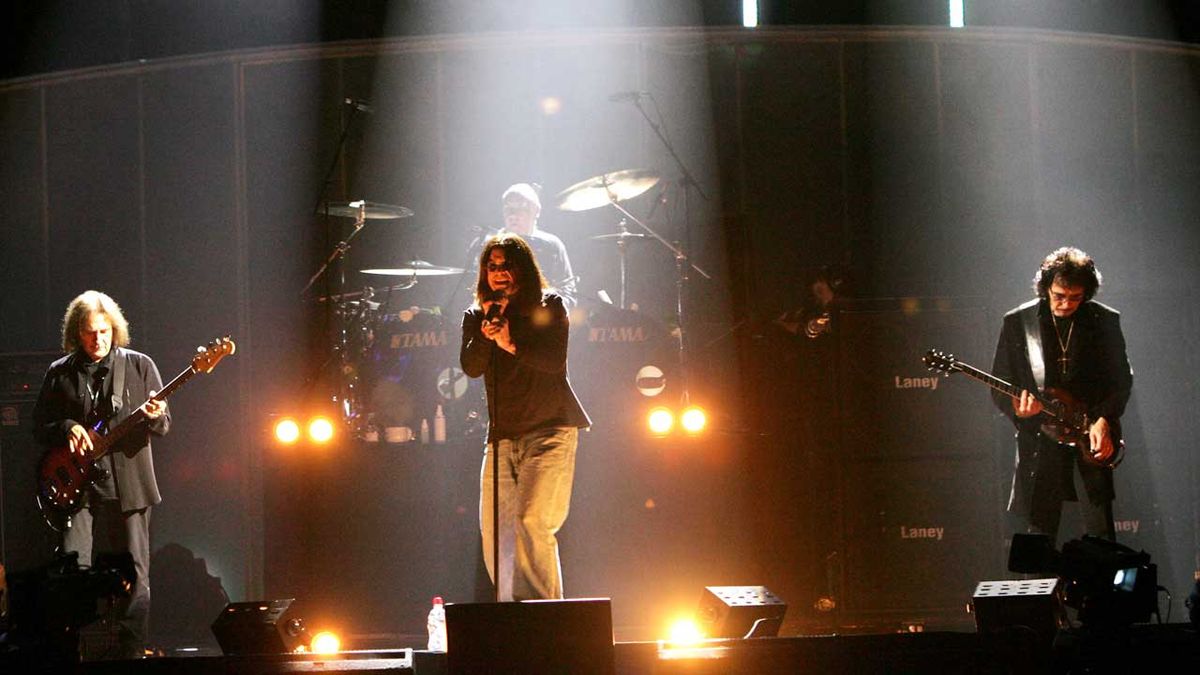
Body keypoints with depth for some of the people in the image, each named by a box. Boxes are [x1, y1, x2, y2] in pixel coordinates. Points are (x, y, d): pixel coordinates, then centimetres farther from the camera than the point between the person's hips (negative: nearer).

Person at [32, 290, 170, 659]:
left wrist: (154, 417, -16)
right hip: (78, 489, 0)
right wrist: (68, 429, -8)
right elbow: (39, 427, 12)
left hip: (127, 486, 0)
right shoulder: (59, 374, 9)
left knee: (135, 579, -1)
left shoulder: (140, 366, 6)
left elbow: (164, 425, 7)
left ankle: (131, 654, 8)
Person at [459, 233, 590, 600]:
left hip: (550, 429, -5)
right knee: (493, 530, 1)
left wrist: (512, 345, -23)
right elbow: (470, 367, -2)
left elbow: (556, 360, -11)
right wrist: (485, 334, -17)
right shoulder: (476, 316, 11)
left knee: (532, 521, -19)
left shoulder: (549, 307, 2)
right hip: (502, 434, 5)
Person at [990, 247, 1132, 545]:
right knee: (1039, 540, 2)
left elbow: (1122, 380, 8)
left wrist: (1103, 419, -8)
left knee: (1101, 536, -4)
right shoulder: (1018, 322, 2)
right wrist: (1017, 407, -17)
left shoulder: (1105, 321, 3)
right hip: (1038, 439, 0)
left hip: (1089, 440, 0)